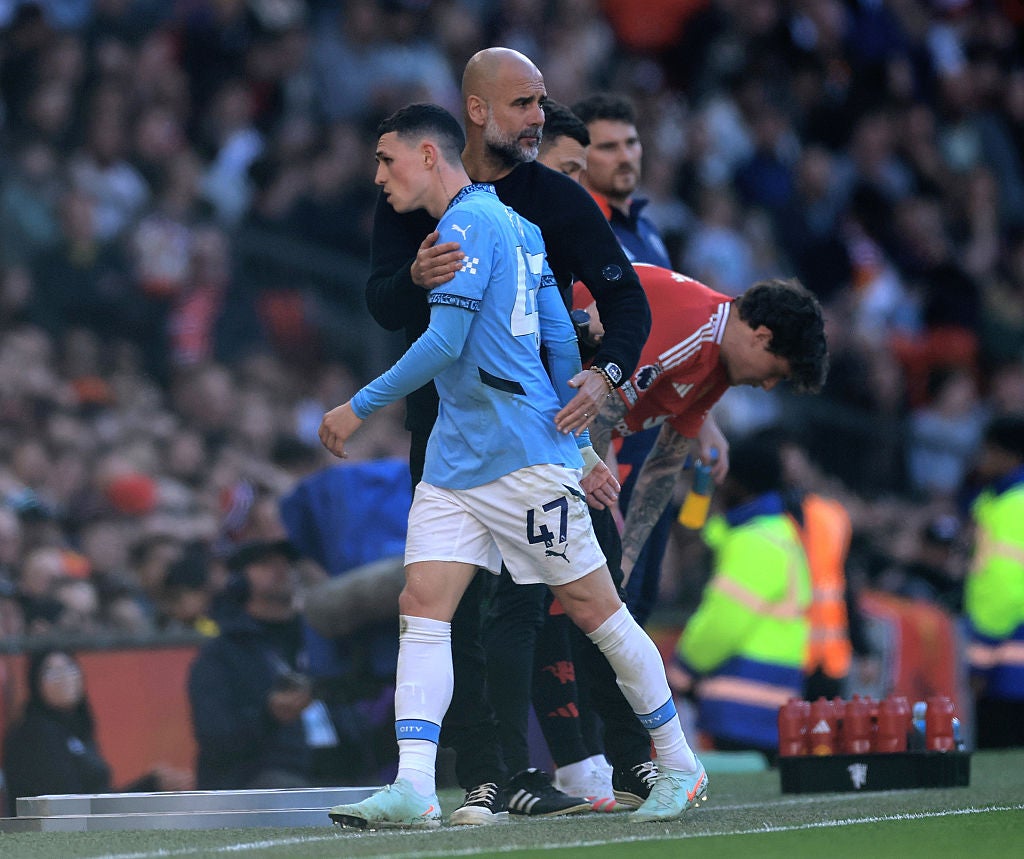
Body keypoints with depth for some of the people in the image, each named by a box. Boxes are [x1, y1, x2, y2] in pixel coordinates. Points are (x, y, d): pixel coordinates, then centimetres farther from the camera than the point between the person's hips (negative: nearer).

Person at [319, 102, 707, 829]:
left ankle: (680, 764, 13)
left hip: (524, 455, -10)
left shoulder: (469, 223, -11)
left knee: (593, 607, 1)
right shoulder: (514, 225, 17)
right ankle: (414, 788, -13)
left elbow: (444, 343, -19)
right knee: (422, 604, -5)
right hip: (455, 459, 10)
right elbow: (560, 338, 18)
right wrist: (580, 445, 21)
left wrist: (360, 407, -13)